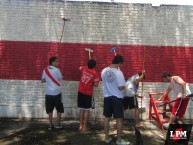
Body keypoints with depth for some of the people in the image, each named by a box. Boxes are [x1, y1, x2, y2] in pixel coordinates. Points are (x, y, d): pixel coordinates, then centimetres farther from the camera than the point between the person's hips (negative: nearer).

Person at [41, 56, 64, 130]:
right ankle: (58, 124, 15)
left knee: (50, 110, 11)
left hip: (48, 92, 4)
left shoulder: (45, 70, 5)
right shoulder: (57, 70, -9)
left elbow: (42, 81, 13)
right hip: (57, 92, -4)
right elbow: (60, 78, 1)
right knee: (59, 109, 12)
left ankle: (50, 125, 13)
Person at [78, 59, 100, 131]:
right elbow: (96, 85, -12)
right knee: (87, 110, 6)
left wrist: (87, 66, 41)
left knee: (81, 109, 14)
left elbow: (80, 67, 30)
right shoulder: (95, 73, -8)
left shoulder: (83, 69, 5)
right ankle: (85, 126, 11)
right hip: (88, 93, -4)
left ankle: (81, 125, 19)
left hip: (80, 92, 4)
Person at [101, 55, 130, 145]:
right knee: (119, 119, 5)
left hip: (107, 97, 6)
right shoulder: (118, 72, -17)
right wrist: (124, 87, 2)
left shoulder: (104, 71, 1)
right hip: (117, 98, -5)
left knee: (107, 117, 14)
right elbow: (121, 87, -18)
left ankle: (107, 138, 24)